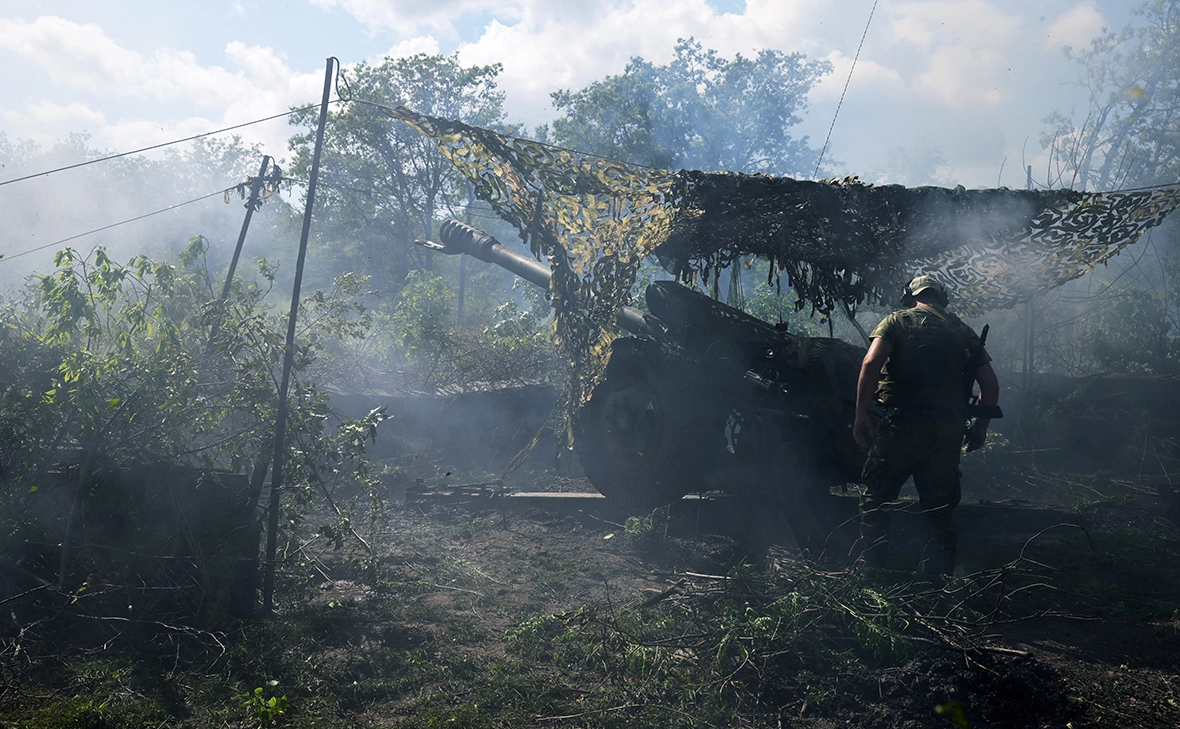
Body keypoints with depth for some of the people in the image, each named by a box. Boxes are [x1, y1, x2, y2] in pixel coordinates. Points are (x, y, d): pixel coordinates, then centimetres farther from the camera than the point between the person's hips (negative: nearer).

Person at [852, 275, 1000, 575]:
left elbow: (871, 363, -11)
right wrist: (981, 425, 24)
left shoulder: (897, 321, 6)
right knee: (939, 509, 11)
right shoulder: (963, 331, 17)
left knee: (875, 498, 7)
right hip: (948, 432, 4)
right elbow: (991, 384, 13)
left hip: (901, 424, -3)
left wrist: (861, 413, -9)